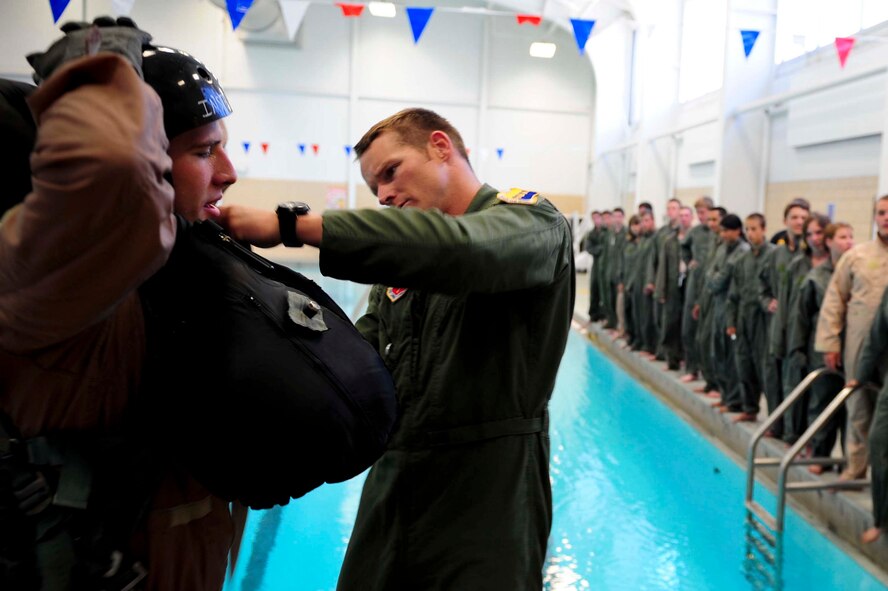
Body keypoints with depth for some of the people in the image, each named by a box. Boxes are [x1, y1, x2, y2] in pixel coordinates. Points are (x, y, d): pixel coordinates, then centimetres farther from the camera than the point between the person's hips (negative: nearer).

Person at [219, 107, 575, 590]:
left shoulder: (533, 220, -6)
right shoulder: (402, 263, 14)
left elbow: (458, 248, -28)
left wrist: (290, 224, -28)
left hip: (489, 493, -6)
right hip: (392, 484, 6)